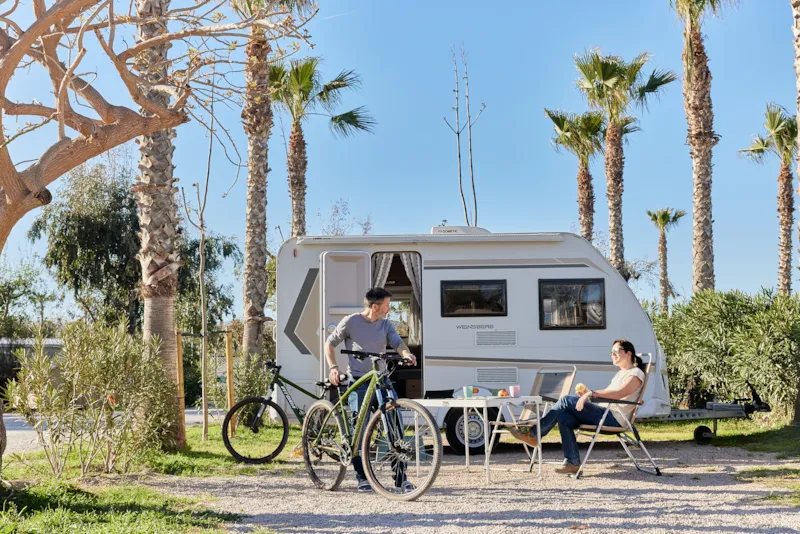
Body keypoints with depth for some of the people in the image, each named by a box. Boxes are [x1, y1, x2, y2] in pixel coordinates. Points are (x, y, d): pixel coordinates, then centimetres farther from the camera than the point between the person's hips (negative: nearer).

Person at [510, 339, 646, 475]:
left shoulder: (636, 374, -4)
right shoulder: (620, 373, 27)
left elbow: (619, 393, -21)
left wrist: (593, 393, -30)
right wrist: (588, 393, 8)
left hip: (615, 419, -9)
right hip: (605, 414, 9)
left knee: (567, 400, -18)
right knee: (564, 418, -14)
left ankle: (533, 435, -13)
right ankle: (573, 463, -15)